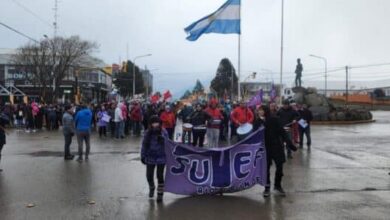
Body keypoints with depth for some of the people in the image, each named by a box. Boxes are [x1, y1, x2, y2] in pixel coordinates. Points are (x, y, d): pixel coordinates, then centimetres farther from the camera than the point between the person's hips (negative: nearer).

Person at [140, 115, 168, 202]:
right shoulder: (147, 133, -3)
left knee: (160, 176, 3)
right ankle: (151, 188, 41)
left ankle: (160, 193, 19)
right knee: (149, 175, 10)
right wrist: (143, 156, 3)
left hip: (161, 158, -2)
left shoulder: (164, 132, -7)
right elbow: (144, 145, 2)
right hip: (150, 158, 2)